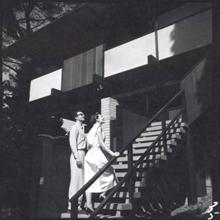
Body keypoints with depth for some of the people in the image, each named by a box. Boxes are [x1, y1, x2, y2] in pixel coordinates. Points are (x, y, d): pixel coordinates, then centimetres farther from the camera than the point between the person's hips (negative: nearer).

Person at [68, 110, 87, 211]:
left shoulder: (82, 128, 22)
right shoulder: (75, 127, -4)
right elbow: (72, 142, -15)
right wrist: (77, 157, -21)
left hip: (82, 155, 9)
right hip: (77, 154, -9)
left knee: (81, 179, 8)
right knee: (76, 179, -9)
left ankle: (78, 203, 13)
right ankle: (72, 204, -6)